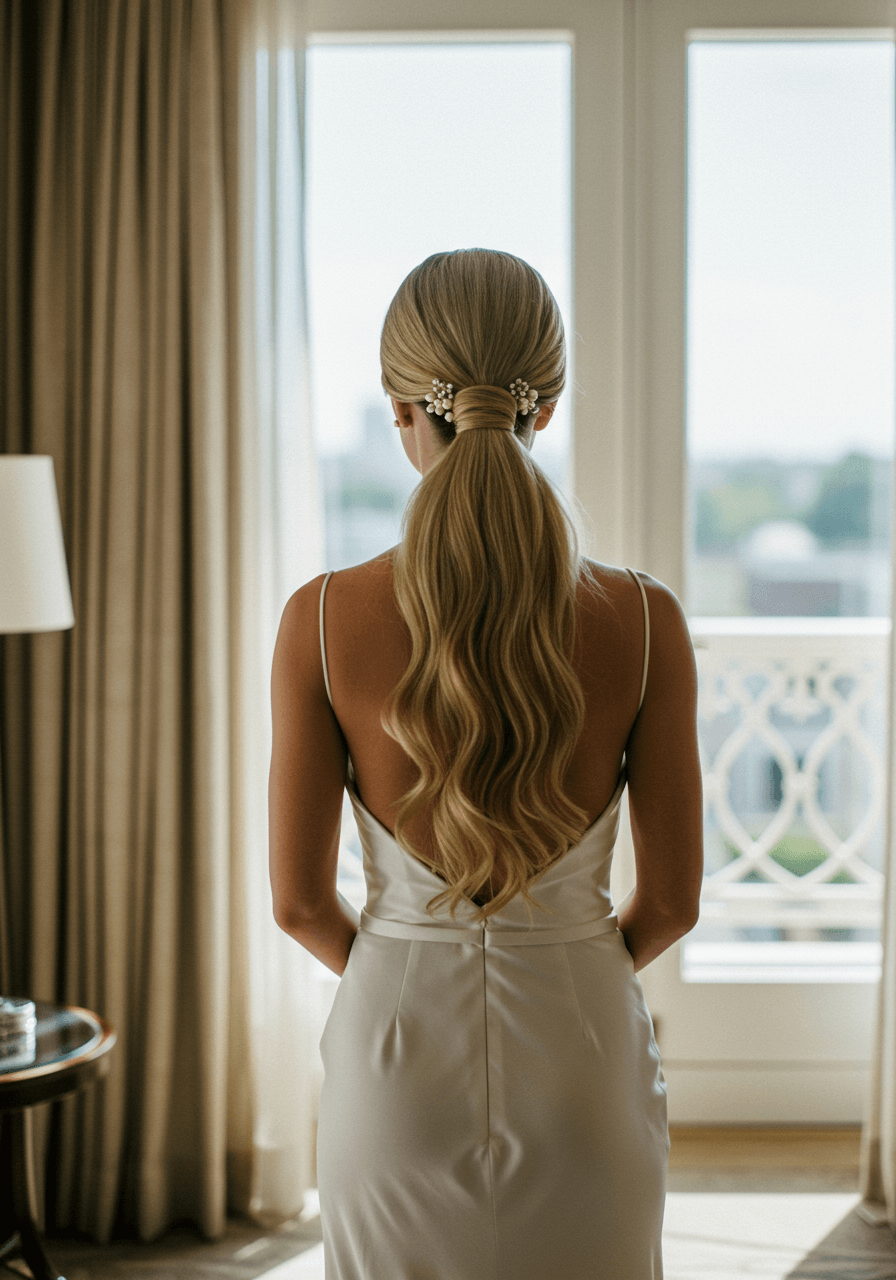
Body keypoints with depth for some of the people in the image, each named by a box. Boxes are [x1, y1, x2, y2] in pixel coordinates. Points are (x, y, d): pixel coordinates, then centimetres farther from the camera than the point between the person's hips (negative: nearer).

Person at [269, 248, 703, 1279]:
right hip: (581, 1048, 1)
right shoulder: (644, 621, -13)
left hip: (399, 1048, 0)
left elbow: (299, 900, -6)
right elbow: (670, 900, -5)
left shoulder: (323, 619, -14)